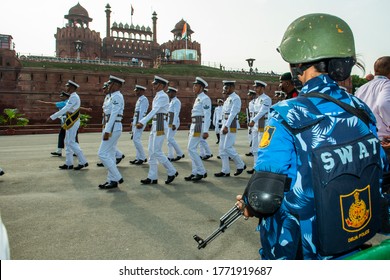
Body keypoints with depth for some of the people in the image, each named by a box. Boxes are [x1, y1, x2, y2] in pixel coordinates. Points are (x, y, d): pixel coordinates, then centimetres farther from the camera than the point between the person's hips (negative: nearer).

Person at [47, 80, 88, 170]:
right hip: (71, 122, 10)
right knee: (68, 142, 11)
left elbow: (65, 109, -22)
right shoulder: (73, 97, 16)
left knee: (71, 142, -8)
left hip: (73, 122, -10)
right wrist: (54, 117, 20)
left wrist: (52, 117, -20)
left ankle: (83, 162, -5)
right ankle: (69, 164, 16)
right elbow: (66, 110, 21)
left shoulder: (74, 97, -16)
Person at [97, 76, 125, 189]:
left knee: (102, 154, -8)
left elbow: (113, 115, -21)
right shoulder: (114, 97, 17)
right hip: (112, 128, 10)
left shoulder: (117, 97, -14)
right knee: (110, 155, 11)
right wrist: (107, 130, 18)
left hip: (113, 128, -10)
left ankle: (117, 177, -2)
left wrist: (107, 131, -24)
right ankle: (111, 180, 16)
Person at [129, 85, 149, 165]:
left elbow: (142, 112, -18)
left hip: (139, 122, -10)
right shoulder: (139, 99, 18)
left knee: (136, 140, -12)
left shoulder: (144, 99, -11)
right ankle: (138, 158, 14)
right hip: (136, 122, 10)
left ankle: (143, 158, -3)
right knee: (136, 140, 10)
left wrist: (138, 123, -23)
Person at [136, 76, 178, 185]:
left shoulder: (163, 96, -12)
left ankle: (172, 172, 6)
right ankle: (152, 177, 12)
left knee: (157, 152, -8)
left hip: (160, 125, -10)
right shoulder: (157, 96, 17)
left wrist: (143, 122, -26)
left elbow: (154, 111, -21)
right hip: (155, 125, 10)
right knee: (151, 151, 8)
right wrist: (141, 122, 13)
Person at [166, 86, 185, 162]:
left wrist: (174, 124, -26)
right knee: (169, 139, 6)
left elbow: (176, 114, -20)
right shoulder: (172, 101, 18)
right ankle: (170, 157, 8)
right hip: (170, 123, 10)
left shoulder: (176, 101, -12)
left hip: (174, 123, -10)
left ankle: (180, 154, -1)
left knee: (170, 139, -12)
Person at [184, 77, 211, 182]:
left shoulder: (205, 98, -11)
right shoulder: (198, 98, 18)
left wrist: (205, 131, -22)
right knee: (192, 149, 9)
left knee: (191, 149, -11)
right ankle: (195, 172, 15)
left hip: (199, 126, -10)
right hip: (194, 125, 10)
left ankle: (202, 172, -2)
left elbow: (207, 116, -17)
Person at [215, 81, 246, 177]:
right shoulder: (228, 99, 17)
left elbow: (233, 113, -19)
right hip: (225, 125, 9)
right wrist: (223, 126, 15)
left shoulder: (236, 98, -10)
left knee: (227, 147, -11)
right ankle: (225, 171, 11)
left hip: (231, 125, -9)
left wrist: (226, 126, -25)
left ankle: (241, 165, 6)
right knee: (222, 148, 7)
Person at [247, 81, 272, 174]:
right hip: (255, 125, 9)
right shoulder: (257, 99, 16)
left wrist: (253, 120, -32)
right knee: (255, 148, 11)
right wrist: (252, 122, 8)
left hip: (263, 125, -9)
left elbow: (262, 111, -23)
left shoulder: (266, 99, -11)